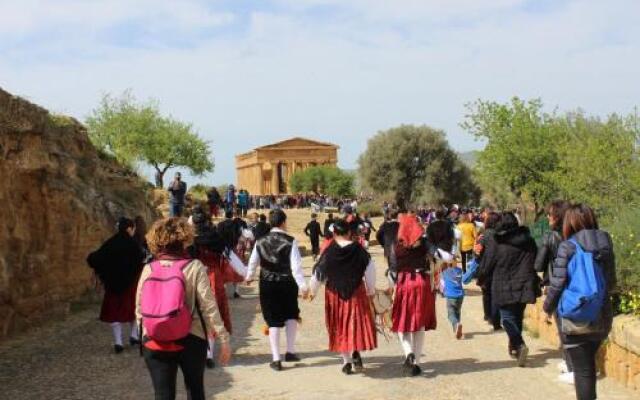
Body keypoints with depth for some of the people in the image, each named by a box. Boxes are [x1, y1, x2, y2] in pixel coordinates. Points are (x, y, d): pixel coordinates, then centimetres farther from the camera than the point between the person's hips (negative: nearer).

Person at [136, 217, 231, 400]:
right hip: (190, 340, -1)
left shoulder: (148, 269, 0)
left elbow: (139, 309, 5)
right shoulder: (194, 267, -8)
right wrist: (223, 338, -6)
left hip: (155, 344, 2)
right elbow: (209, 307, -11)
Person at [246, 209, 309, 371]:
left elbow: (253, 262, 11)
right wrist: (302, 285, -11)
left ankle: (276, 359, 9)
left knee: (273, 321, 8)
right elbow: (296, 266, -15)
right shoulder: (290, 241, -11)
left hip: (267, 285, 2)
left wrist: (249, 277, 30)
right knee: (291, 316, 20)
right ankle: (290, 351, 15)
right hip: (287, 283, -2)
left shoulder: (260, 242, 0)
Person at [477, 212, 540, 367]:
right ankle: (514, 347, 25)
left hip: (504, 287, -4)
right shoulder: (528, 241, 4)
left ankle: (520, 345, -22)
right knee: (518, 317, 17)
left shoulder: (495, 242, -8)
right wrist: (534, 284, 20)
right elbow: (536, 263, 9)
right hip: (524, 286, 4)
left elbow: (486, 265, -5)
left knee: (508, 318, -2)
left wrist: (480, 277, 14)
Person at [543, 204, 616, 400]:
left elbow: (557, 283, -13)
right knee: (589, 363, 23)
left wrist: (548, 307, 2)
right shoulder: (605, 244, 3)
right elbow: (611, 283, 10)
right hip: (602, 317, 5)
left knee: (582, 369, 4)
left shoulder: (568, 247, -11)